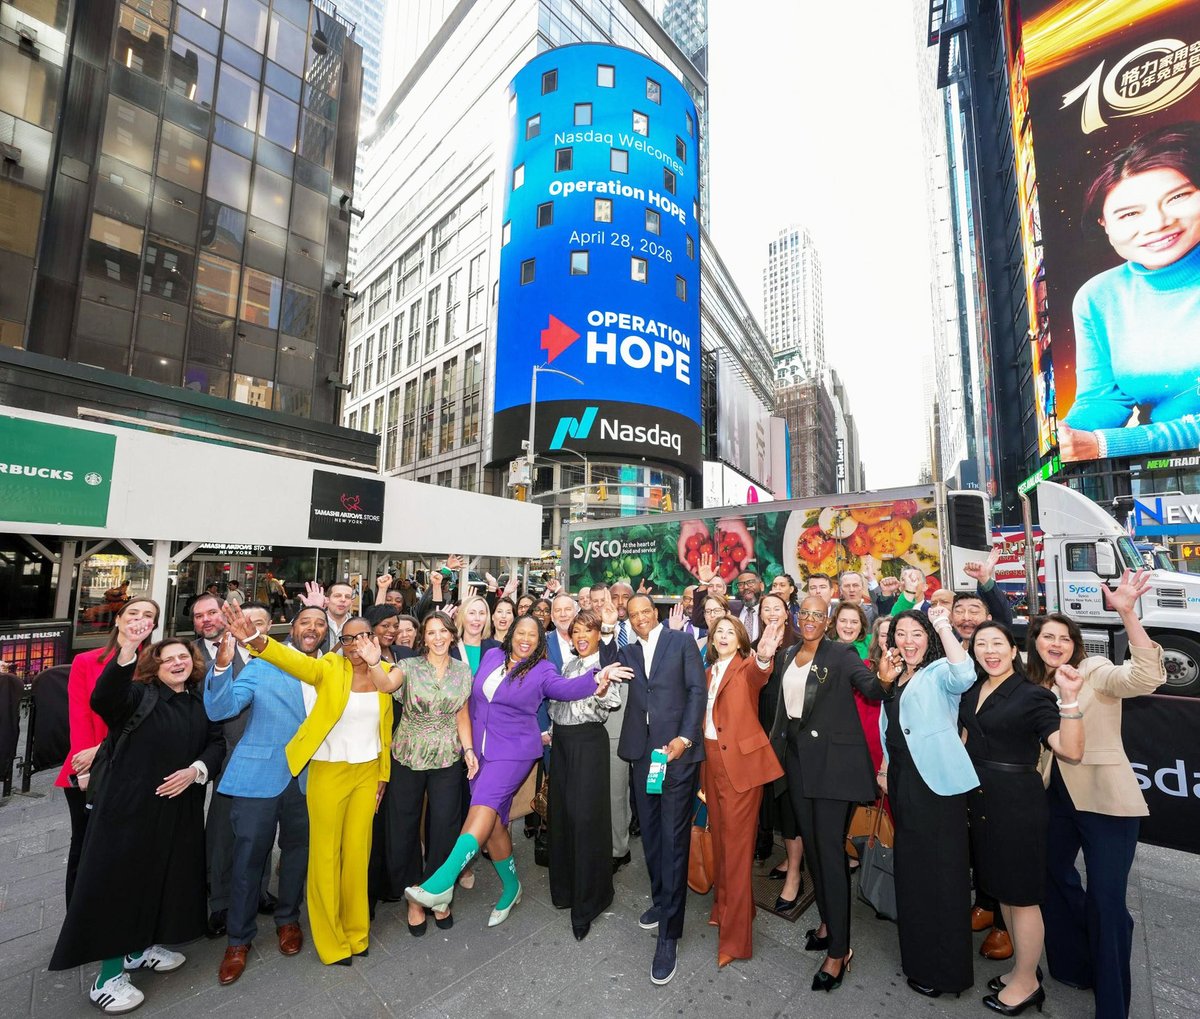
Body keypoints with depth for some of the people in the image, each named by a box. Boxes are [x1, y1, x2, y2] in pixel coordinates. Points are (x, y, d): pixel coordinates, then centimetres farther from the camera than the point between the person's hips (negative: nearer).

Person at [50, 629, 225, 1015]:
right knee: (118, 881, 2)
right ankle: (108, 975, 19)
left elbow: (218, 742, 6)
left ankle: (139, 947, 37)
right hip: (129, 805, -5)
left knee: (163, 877, 15)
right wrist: (126, 652, -45)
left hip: (180, 808, 5)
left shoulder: (201, 702, 7)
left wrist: (196, 769, -13)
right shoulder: (138, 695, -7)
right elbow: (103, 697, -30)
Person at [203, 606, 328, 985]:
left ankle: (288, 919, 38)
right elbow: (220, 709, -14)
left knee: (297, 851, 16)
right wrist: (223, 664, -29)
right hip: (259, 775, -2)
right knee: (249, 855, 6)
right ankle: (239, 939, 29)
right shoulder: (261, 666, -3)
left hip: (309, 779, 3)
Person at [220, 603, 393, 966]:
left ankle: (355, 931, 34)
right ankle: (331, 941, 28)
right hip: (329, 771, -2)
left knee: (358, 851, 13)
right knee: (326, 854, 8)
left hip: (368, 771, 3)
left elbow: (386, 728, 5)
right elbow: (295, 661, -32)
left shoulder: (385, 672, -2)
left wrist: (384, 774, 8)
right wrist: (254, 638, -49)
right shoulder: (330, 668, -11)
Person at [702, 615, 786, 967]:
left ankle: (735, 936, 11)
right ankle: (724, 906, 37)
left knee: (736, 844, -1)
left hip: (741, 762, -6)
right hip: (712, 761, 6)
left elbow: (758, 675, -32)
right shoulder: (708, 673, 11)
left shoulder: (746, 667, -10)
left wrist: (764, 656, -51)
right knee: (719, 838, 18)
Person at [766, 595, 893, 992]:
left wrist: (883, 679, -40)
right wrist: (775, 742, 10)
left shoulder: (841, 654, -9)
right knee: (811, 843, 17)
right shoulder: (785, 656, 7)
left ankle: (839, 949, 12)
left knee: (830, 848, -2)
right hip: (798, 757, 6)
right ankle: (827, 921, 36)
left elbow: (870, 687, -22)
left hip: (832, 759, -6)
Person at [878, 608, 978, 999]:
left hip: (936, 782, -8)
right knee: (910, 866, 19)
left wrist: (943, 627, -34)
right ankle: (918, 955, 36)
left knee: (941, 871, 1)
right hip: (902, 780, 8)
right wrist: (885, 766, 18)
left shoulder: (938, 672, -8)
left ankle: (946, 969, 18)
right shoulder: (895, 679, 13)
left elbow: (964, 675, -34)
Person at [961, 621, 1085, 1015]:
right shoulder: (972, 691, 5)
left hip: (1016, 802, -6)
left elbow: (1071, 750, -25)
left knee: (1020, 894, 8)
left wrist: (1070, 698, -34)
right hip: (980, 798, 7)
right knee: (1000, 887, 20)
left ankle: (1026, 983, 27)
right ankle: (1022, 966, 39)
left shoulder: (1032, 695, -13)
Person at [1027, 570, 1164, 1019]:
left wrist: (1127, 613, -39)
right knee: (1052, 877, 19)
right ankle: (1074, 963, 43)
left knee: (1105, 901, -1)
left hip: (1105, 801, -6)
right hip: (1055, 798, 6)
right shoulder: (1035, 685, 5)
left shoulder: (1095, 671, -11)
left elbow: (1147, 677, -32)